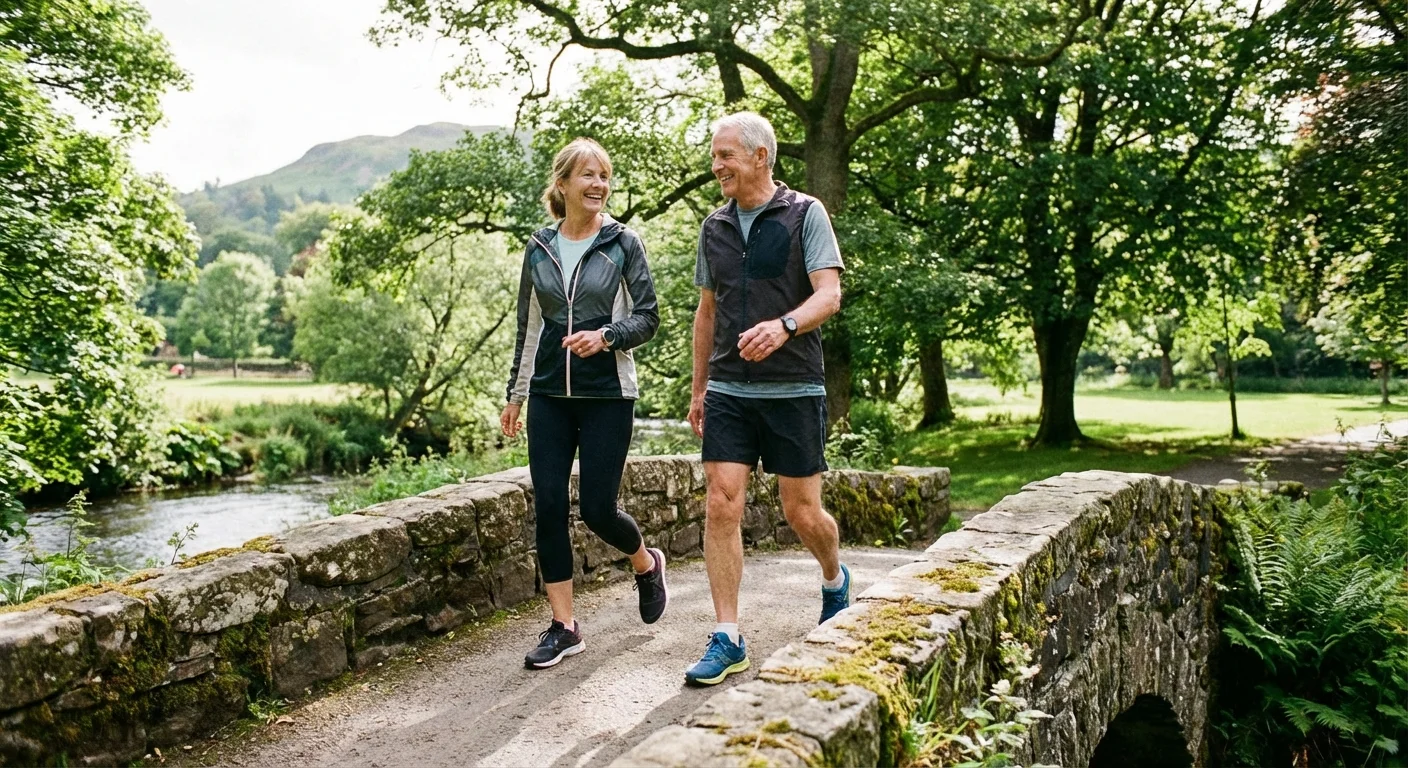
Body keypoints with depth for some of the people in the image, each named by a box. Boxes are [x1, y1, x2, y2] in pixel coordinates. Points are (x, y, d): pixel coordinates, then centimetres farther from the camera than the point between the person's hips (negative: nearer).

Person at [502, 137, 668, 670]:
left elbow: (648, 318, -1)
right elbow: (527, 326, 15)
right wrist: (515, 394, 15)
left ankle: (646, 563, 30)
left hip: (607, 395, -3)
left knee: (598, 509, -4)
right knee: (548, 507, -1)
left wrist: (606, 335, -20)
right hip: (549, 396, 3)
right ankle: (563, 627, 11)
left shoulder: (623, 244, -1)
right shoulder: (539, 248, 8)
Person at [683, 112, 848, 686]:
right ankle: (727, 639, 2)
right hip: (729, 391, 4)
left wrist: (784, 325, -32)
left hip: (794, 388, -4)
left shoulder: (805, 214, -2)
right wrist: (699, 388, 18)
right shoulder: (715, 227, 12)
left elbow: (829, 294, -12)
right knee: (721, 507, -5)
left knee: (802, 512, 4)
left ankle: (835, 581, 37)